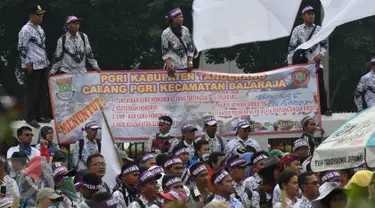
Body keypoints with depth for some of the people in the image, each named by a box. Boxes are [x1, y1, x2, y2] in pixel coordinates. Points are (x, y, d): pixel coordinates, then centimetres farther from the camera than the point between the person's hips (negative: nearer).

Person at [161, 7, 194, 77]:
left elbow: (190, 48, 10)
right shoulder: (166, 33, -5)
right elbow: (164, 52, -5)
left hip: (185, 66, 4)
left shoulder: (185, 30, 5)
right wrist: (169, 65, -16)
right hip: (173, 67, -4)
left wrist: (190, 62, 1)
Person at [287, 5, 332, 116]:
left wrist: (321, 54, -6)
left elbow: (324, 45, 14)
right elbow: (291, 48, 3)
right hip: (302, 63, -1)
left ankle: (324, 108, -5)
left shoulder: (319, 29, 9)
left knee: (320, 85, -7)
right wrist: (290, 63, -3)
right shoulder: (297, 30, 3)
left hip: (316, 62, 1)